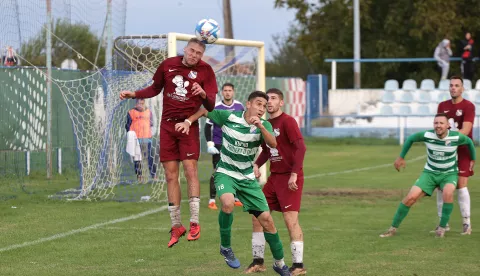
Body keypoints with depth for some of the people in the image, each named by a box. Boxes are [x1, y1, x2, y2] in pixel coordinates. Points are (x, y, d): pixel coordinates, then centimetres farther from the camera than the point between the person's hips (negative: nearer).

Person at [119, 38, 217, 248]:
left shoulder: (205, 71, -4)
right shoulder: (168, 65, 3)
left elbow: (210, 106, -8)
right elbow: (155, 88, 19)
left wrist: (204, 94, -28)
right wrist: (133, 95, 8)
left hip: (189, 125, -3)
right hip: (168, 125, 3)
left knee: (190, 168, -15)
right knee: (170, 175, 2)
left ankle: (194, 223, -10)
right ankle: (176, 226, 9)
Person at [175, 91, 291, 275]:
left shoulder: (264, 125, -8)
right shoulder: (228, 117, -12)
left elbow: (273, 144, -28)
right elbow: (204, 111, 4)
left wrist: (260, 126, -42)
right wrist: (188, 122, -10)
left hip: (247, 177, 3)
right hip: (225, 173, -3)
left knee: (266, 219, -1)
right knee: (228, 203, -35)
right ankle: (225, 247, -12)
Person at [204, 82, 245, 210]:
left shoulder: (239, 106, 0)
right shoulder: (216, 108, -10)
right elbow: (208, 126, -6)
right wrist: (209, 144, -14)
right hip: (219, 145, -4)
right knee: (217, 171, -7)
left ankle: (235, 198, 20)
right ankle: (212, 201, -2)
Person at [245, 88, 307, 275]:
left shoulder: (287, 121, -12)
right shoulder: (266, 124, 12)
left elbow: (301, 147, -20)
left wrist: (294, 174, -26)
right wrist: (257, 165, 6)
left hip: (290, 178, -8)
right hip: (274, 177, 8)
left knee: (290, 218, -13)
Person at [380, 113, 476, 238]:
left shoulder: (456, 137, -18)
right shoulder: (427, 135, -17)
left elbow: (469, 141, 5)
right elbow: (410, 139, 3)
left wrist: (473, 160, 17)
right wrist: (401, 157, 7)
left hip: (449, 174, -1)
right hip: (430, 173, 1)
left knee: (448, 193, -35)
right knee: (411, 197, -17)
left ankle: (442, 227, -19)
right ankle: (393, 228, -2)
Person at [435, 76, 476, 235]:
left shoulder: (468, 106, -6)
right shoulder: (442, 106, 11)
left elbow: (465, 130, -16)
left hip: (462, 151, -5)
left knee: (461, 185, -12)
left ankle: (466, 223, -4)